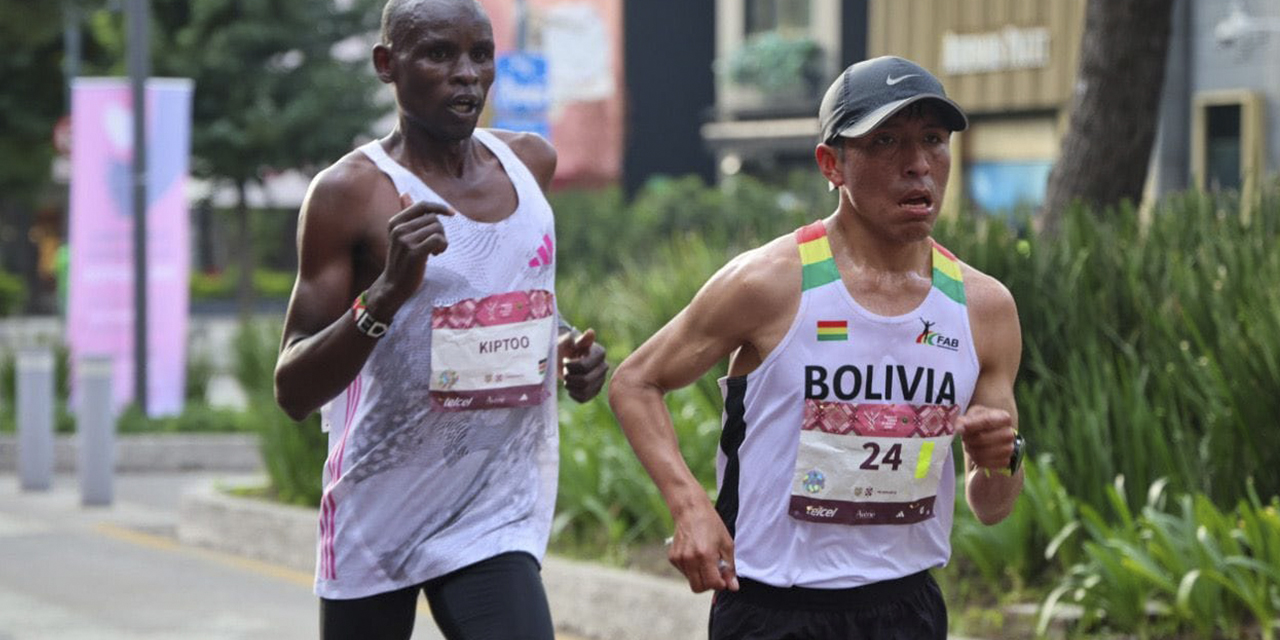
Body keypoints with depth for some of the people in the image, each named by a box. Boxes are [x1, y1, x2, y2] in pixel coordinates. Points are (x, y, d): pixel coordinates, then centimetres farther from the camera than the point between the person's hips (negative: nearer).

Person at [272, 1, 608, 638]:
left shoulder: (531, 162, 7)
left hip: (496, 519, 3)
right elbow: (293, 391, -12)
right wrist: (387, 293, -28)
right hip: (377, 522, -3)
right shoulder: (350, 192, -10)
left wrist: (571, 347, 6)